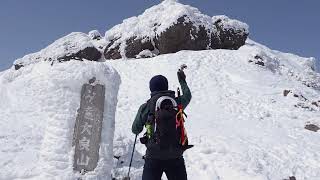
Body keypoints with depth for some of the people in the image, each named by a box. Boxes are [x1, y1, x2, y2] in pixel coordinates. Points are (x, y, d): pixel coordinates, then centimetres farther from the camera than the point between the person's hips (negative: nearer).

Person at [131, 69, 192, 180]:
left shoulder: (146, 107, -8)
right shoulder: (177, 103, -3)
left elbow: (135, 130, 3)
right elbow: (187, 96, 21)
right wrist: (182, 80, 37)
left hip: (154, 157, -1)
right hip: (176, 155, 2)